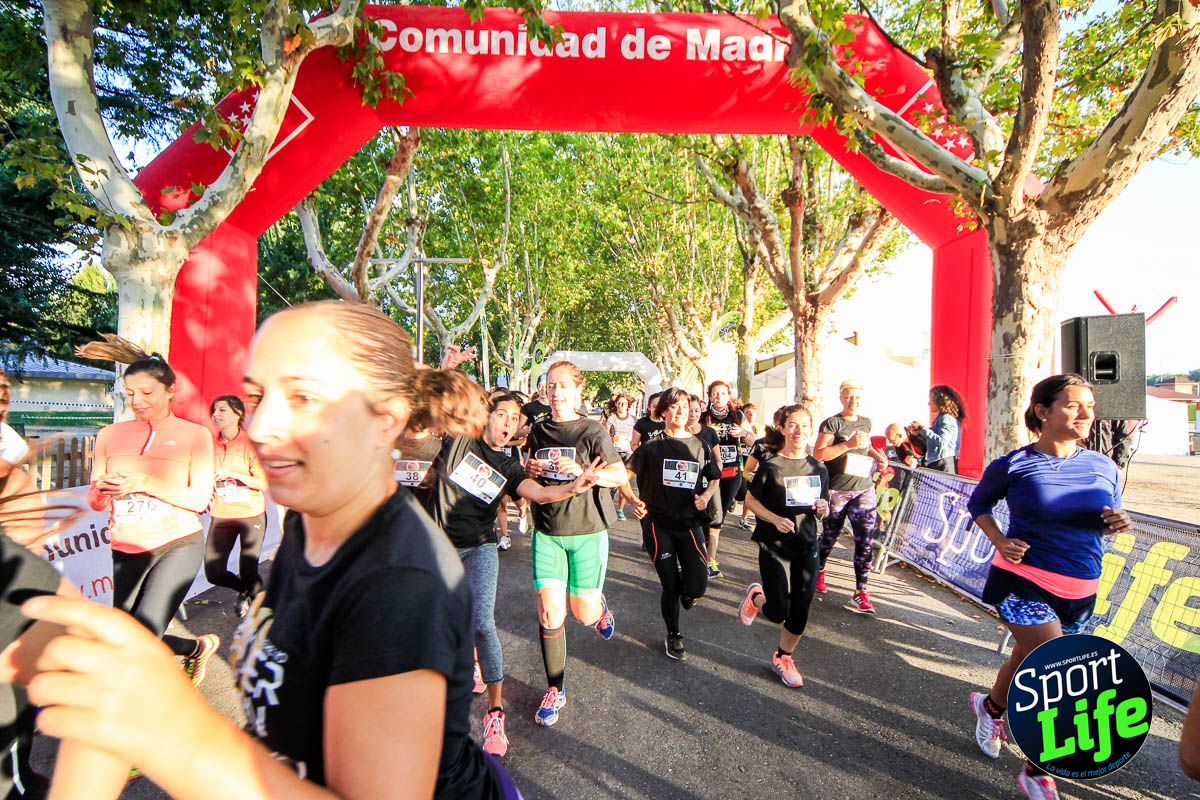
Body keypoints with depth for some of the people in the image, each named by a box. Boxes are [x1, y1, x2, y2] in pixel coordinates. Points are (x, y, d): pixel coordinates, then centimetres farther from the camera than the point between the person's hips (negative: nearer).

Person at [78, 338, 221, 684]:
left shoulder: (194, 434, -5)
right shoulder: (110, 435, 5)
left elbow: (200, 500, -10)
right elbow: (95, 501, 8)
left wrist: (145, 483, -21)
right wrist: (102, 491, -15)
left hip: (177, 545, -5)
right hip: (126, 550, 5)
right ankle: (199, 646, 36)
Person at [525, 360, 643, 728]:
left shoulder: (592, 431, -6)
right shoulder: (538, 431, 6)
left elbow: (621, 476, -9)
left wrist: (582, 472, -25)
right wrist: (530, 470, -3)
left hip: (587, 532, -2)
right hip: (546, 532, 3)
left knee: (584, 614, 4)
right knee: (549, 612, -6)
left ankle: (599, 607, 43)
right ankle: (555, 689, 13)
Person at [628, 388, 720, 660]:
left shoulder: (700, 446, 6)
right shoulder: (652, 445, -1)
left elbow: (715, 479, 15)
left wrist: (706, 495, -4)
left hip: (690, 522, 2)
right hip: (659, 523, -1)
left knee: (696, 587, -10)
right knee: (670, 586, 4)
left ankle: (685, 591, 29)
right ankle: (673, 635, 30)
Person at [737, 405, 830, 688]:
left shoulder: (819, 468, 2)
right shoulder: (771, 466, -11)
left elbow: (820, 511, 12)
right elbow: (751, 499, -6)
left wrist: (823, 510, -11)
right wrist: (774, 519, -21)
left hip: (807, 547, 4)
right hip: (774, 547, -4)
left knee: (800, 609, 6)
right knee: (779, 611, -4)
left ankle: (783, 658, 29)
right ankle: (756, 597, 31)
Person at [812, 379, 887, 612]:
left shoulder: (866, 423, 11)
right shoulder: (832, 423, -7)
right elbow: (818, 454, -18)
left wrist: (877, 454, 9)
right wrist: (848, 444, -25)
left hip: (863, 488, 4)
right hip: (836, 489, -4)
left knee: (866, 538, -6)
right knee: (831, 535, 12)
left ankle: (860, 592, -1)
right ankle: (818, 571, 39)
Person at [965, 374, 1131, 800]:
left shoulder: (1104, 468, -1)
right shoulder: (1012, 466, -12)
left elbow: (1109, 519, 12)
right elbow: (978, 503, 4)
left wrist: (1118, 524, -12)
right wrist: (999, 542, -11)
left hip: (1079, 592, 5)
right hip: (1025, 582, -5)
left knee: (1029, 659, 23)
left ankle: (990, 706, 54)